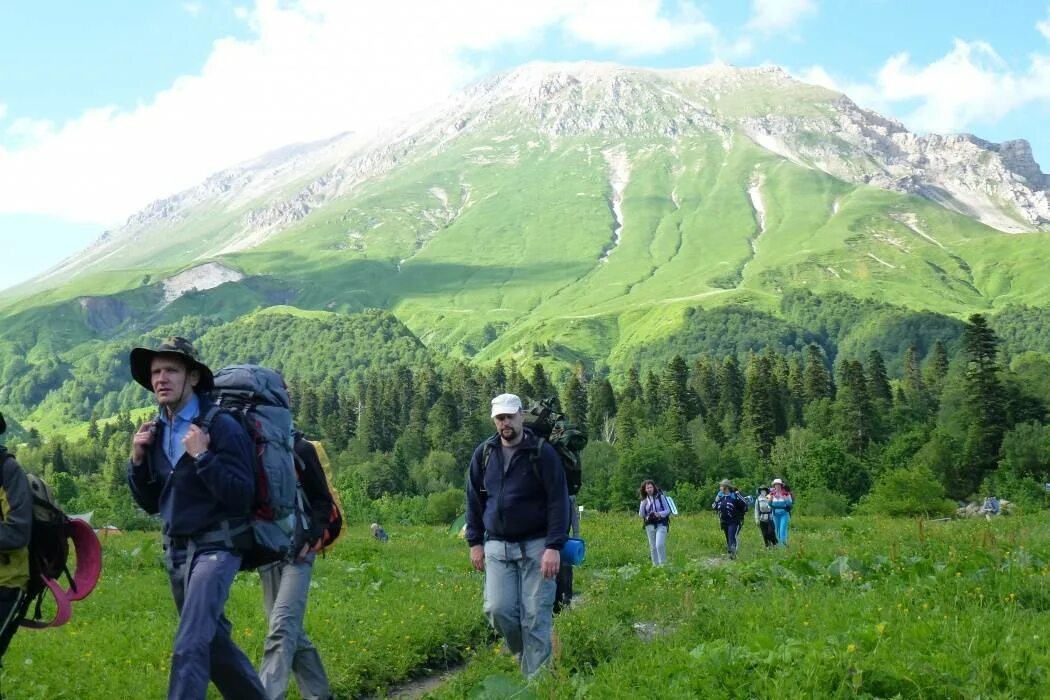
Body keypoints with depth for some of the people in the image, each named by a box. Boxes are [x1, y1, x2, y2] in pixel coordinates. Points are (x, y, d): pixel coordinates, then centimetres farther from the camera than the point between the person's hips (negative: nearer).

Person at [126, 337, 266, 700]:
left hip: (215, 547, -8)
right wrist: (137, 459, -2)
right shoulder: (155, 432, 6)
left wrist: (202, 457, -27)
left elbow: (242, 497, -20)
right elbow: (150, 503, 13)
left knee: (189, 646, -16)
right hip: (175, 550, 8)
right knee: (212, 641, 17)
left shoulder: (222, 426, -15)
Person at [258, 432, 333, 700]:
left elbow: (323, 501, -3)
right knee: (291, 630, 11)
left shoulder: (299, 449, -6)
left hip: (296, 552, -6)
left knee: (281, 627, -17)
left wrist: (310, 539, -16)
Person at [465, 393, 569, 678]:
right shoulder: (483, 454, 6)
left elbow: (558, 502, -10)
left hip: (535, 546, -3)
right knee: (498, 609, -5)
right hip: (497, 547, 4)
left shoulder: (543, 452, -7)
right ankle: (522, 653, 24)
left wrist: (554, 547, -16)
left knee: (535, 617, -3)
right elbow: (473, 501, 14)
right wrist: (475, 542, 9)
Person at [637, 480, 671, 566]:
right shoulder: (644, 500, 8)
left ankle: (663, 565, -7)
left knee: (659, 545, -17)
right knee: (653, 547, 5)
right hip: (650, 525, 4)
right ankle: (655, 566, 12)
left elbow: (668, 510, 1)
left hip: (661, 524, -4)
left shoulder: (660, 497, -1)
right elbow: (641, 515, 6)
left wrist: (660, 514, -17)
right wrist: (643, 505, -10)